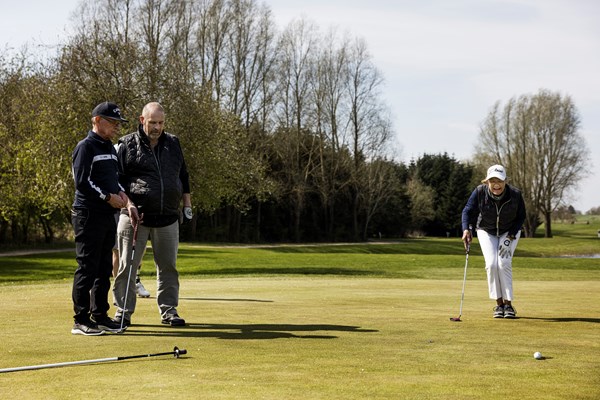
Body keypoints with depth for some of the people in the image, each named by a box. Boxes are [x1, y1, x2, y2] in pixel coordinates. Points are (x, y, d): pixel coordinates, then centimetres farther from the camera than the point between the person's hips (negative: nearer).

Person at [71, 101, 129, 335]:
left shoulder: (110, 148, 18)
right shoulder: (86, 147, -9)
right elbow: (81, 181, -16)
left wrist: (121, 193, 4)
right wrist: (108, 197, -15)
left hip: (108, 216, 9)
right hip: (88, 216, -9)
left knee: (104, 269, 11)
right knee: (87, 268, -6)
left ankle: (100, 316, 18)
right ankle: (81, 320, -2)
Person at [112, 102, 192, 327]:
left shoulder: (173, 144, 12)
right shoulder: (127, 145, -1)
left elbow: (183, 175, 20)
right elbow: (117, 179, -2)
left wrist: (187, 204, 15)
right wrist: (128, 205, -13)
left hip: (168, 218, 4)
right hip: (135, 216, -3)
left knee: (168, 266, 9)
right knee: (127, 266, 0)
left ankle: (168, 311, 18)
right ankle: (124, 311, 8)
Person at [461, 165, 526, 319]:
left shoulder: (515, 194, -25)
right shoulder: (480, 192, -26)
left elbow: (521, 217, -11)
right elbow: (468, 211, -17)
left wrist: (510, 237, -19)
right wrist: (466, 229, -35)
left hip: (510, 232, -1)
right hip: (486, 231, 1)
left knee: (504, 264, -17)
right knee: (491, 264, -15)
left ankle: (508, 303, -7)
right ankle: (499, 304, -3)